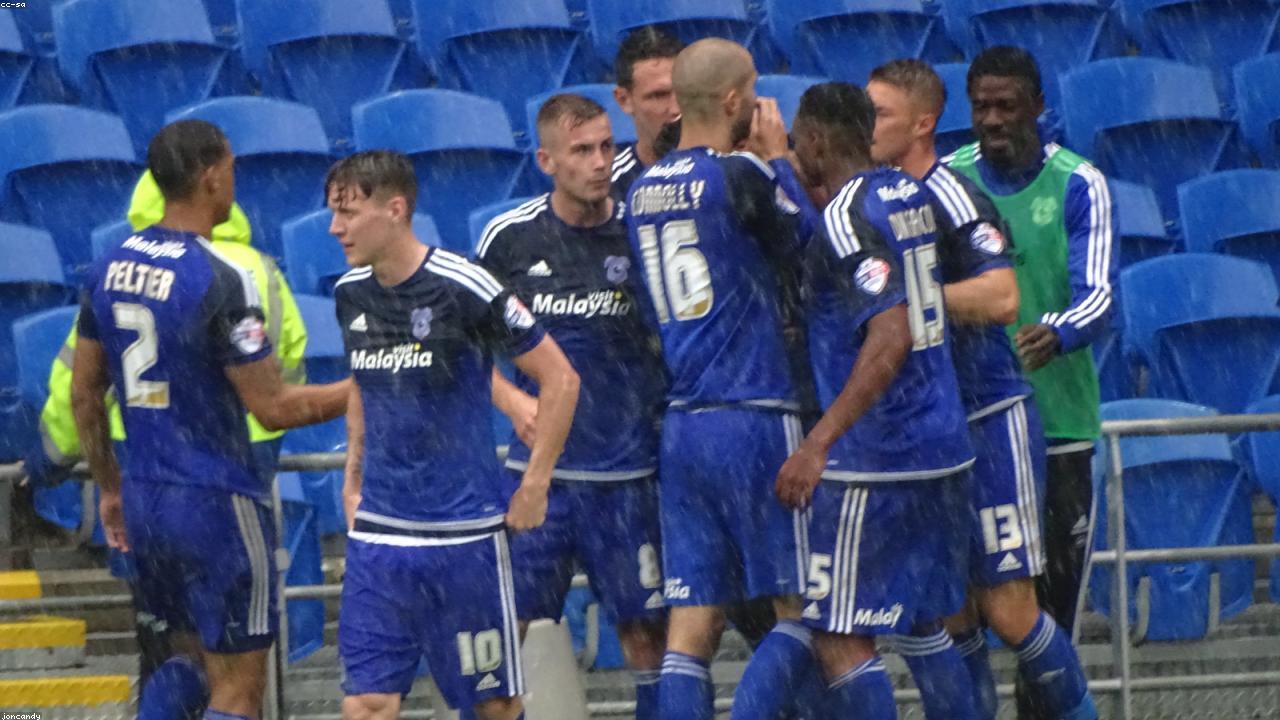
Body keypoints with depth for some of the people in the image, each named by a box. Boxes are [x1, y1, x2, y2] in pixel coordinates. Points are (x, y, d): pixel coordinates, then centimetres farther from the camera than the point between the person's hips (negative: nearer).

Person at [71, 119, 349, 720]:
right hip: (217, 501, -7)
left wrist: (109, 487, 23)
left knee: (187, 661, 21)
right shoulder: (219, 280, -18)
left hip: (143, 499, 7)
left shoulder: (110, 268, 4)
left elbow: (84, 394, 12)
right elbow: (274, 409, -16)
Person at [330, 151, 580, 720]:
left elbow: (560, 380, -7)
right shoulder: (350, 294, 5)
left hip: (464, 533, -5)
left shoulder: (463, 288, -13)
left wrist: (533, 488, -6)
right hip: (377, 534, 5)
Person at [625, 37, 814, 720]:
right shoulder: (741, 176, -11)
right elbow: (801, 247, 4)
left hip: (680, 426, 6)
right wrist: (778, 156, 14)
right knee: (796, 605, 4)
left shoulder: (640, 192, 10)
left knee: (692, 623, 2)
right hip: (753, 420, -6)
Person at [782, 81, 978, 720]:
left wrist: (818, 443, -27)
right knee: (923, 625, 18)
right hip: (944, 450, 9)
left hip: (874, 459, -9)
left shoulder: (846, 218, -15)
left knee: (840, 637, -4)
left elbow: (891, 336, -26)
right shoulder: (911, 194, 10)